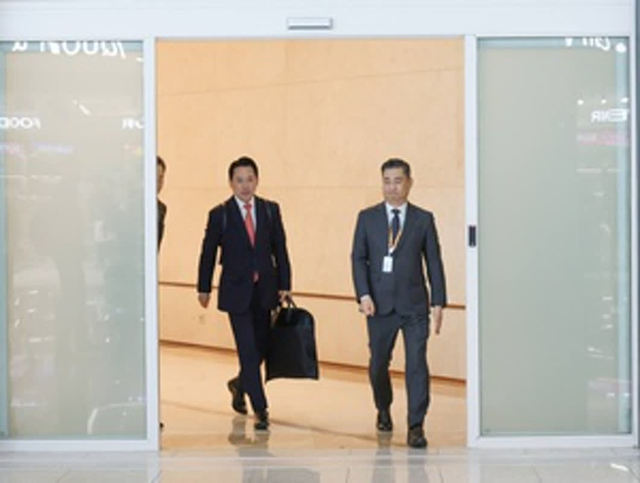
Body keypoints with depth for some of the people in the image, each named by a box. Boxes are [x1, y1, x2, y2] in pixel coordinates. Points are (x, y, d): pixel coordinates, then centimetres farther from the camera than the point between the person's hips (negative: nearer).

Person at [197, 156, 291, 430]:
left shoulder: (270, 210, 5)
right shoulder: (219, 214, -2)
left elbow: (279, 249, 5)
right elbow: (208, 253, 3)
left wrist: (284, 284, 1)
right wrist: (204, 288, 4)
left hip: (265, 289, 3)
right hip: (236, 291, -3)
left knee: (261, 346, 11)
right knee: (248, 351, -6)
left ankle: (240, 384, 39)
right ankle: (260, 409, -1)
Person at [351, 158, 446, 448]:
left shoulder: (423, 219, 5)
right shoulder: (367, 218, 6)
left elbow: (434, 262, 5)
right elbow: (358, 258, 3)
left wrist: (438, 302, -1)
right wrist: (364, 295, -10)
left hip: (414, 304, -1)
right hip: (380, 304, 1)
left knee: (416, 364, -9)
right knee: (378, 362, 12)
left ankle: (416, 426, -4)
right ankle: (383, 409, 38)